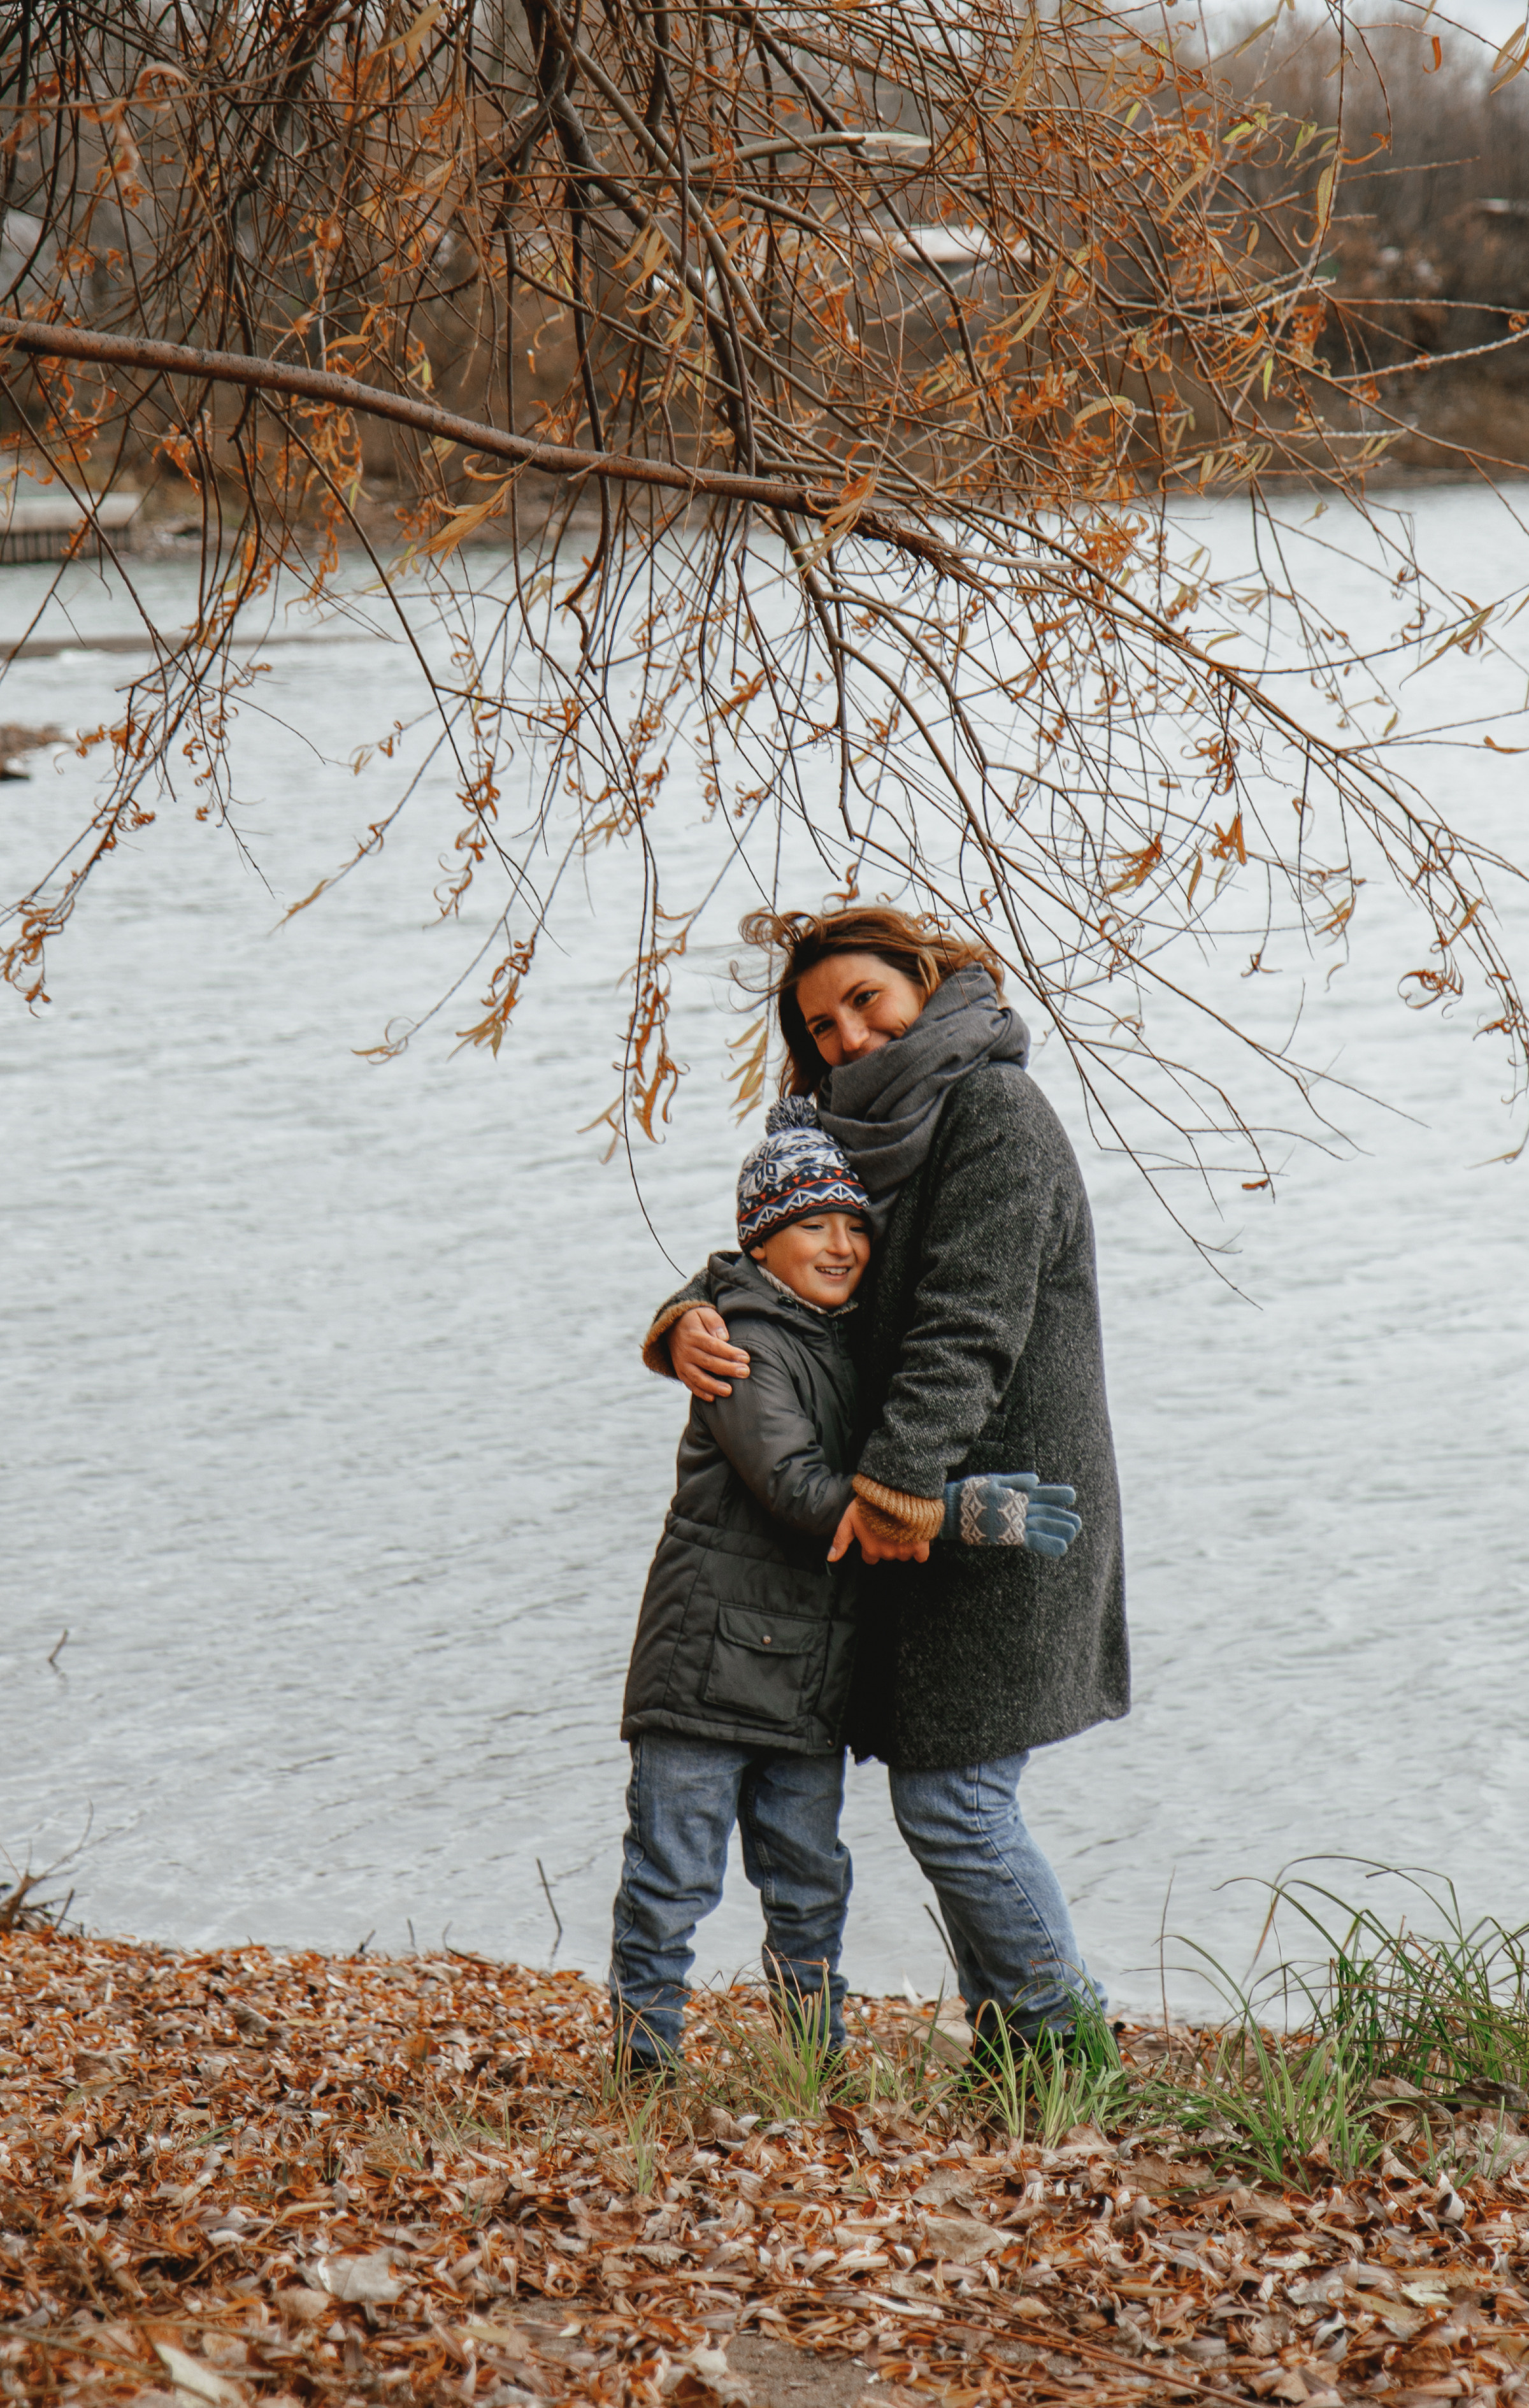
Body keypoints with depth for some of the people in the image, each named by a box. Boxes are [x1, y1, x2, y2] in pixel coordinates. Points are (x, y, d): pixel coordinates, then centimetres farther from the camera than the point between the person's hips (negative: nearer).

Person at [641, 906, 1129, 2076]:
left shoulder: (996, 1110, -11)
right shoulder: (869, 1136, 17)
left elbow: (970, 1325, -20)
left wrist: (896, 1480, -27)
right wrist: (696, 1317, -9)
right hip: (933, 1507, 9)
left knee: (949, 1799, -8)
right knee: (950, 1797, 10)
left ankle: (1063, 2030, 5)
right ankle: (1009, 2044, 17)